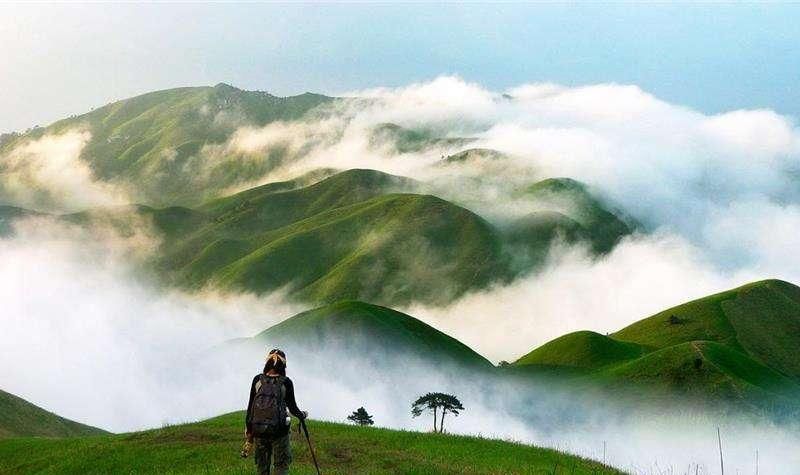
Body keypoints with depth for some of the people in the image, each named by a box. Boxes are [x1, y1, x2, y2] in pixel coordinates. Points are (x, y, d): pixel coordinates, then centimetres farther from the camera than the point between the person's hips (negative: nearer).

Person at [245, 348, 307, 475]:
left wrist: (248, 429, 12)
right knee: (282, 465, 8)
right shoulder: (286, 383, -7)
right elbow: (292, 407, 0)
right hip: (279, 430, -3)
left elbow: (250, 406, 3)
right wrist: (303, 415, 21)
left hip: (258, 429, 3)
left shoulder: (257, 380, -1)